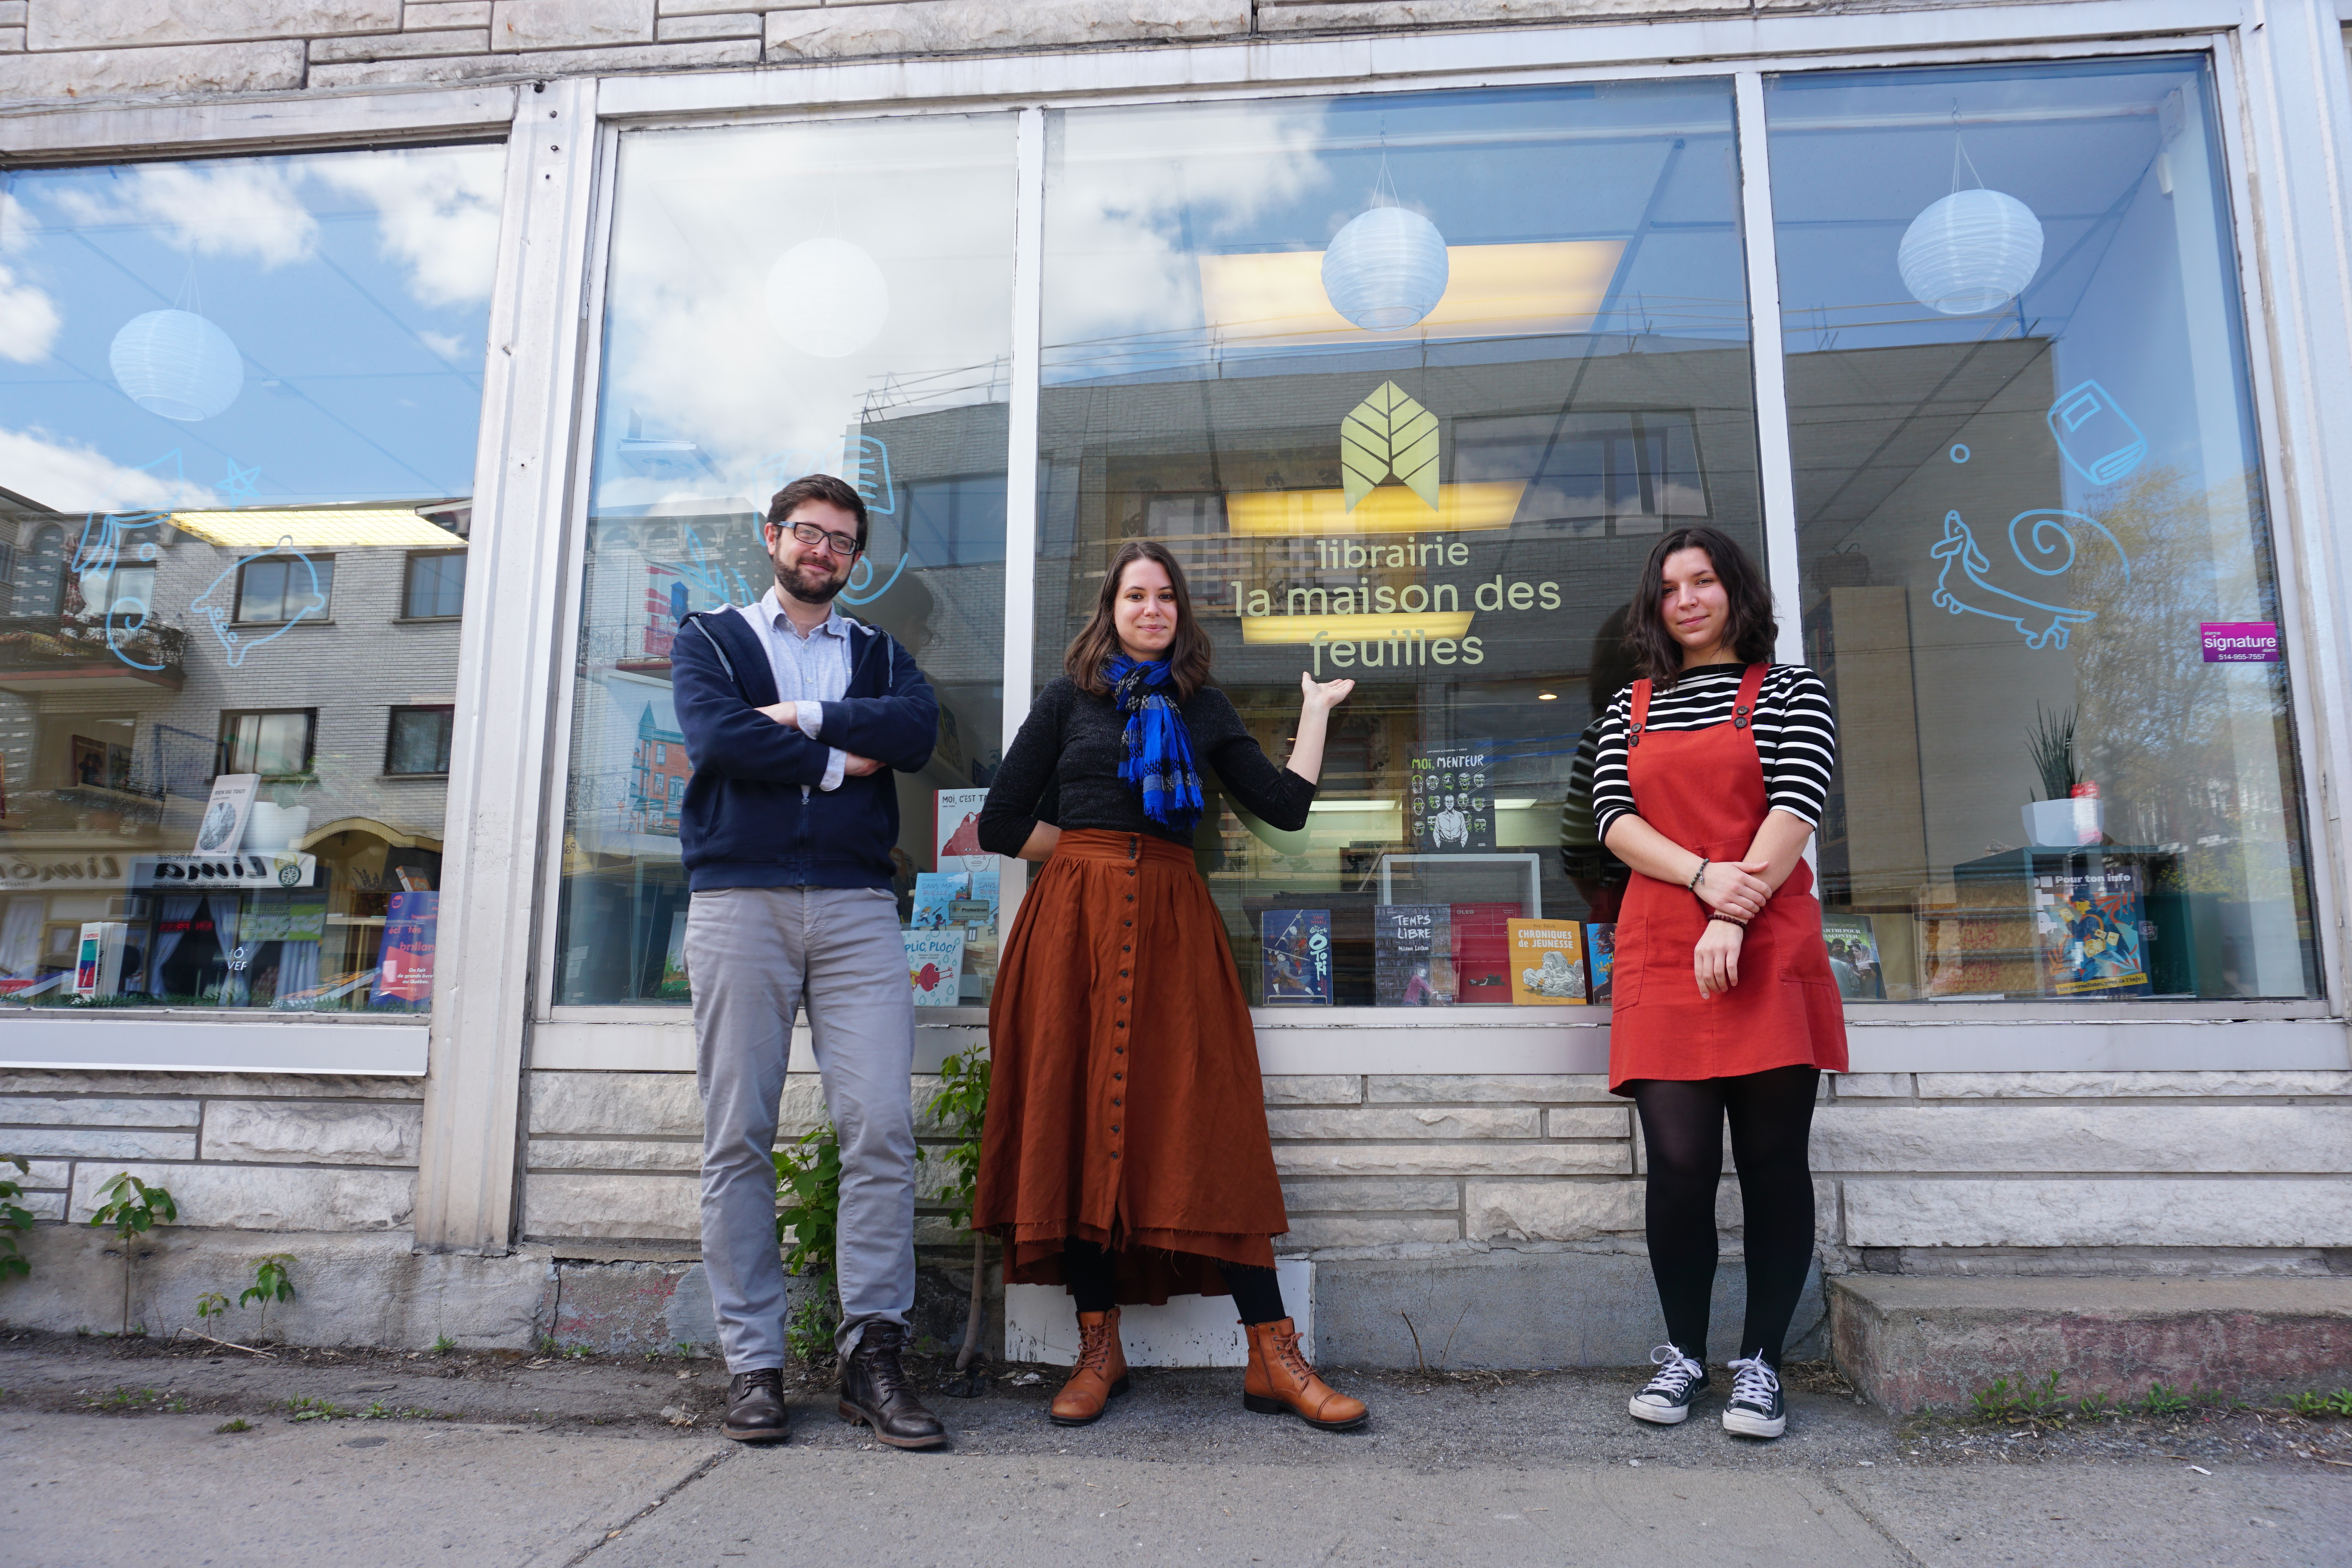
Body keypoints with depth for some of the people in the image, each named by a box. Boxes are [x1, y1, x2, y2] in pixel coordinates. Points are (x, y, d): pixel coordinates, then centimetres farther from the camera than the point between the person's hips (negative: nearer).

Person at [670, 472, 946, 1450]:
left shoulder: (879, 655, 22)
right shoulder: (710, 639, 17)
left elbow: (918, 730, -1)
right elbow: (715, 736, -4)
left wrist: (803, 717, -5)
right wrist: (838, 760, -1)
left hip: (856, 904, 1)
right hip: (738, 900, -1)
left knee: (882, 1127, -8)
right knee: (737, 1139, -1)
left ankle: (871, 1354, 1)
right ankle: (753, 1365, 8)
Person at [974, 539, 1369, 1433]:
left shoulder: (1203, 710, 17)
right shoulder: (1071, 698, 11)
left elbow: (1286, 805, 9)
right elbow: (1000, 826, 7)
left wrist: (1317, 711, 17)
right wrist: (1097, 848, 5)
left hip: (1174, 922, 1)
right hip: (1076, 920, -1)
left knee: (1213, 1125, -4)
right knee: (1079, 1117, -1)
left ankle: (1273, 1358, -1)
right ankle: (1099, 1349, 11)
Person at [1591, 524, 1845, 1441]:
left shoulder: (1789, 692, 10)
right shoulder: (1630, 710, 17)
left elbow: (1794, 809, -4)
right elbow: (1614, 817, 4)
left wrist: (1735, 917, -16)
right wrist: (1706, 878, -13)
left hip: (1769, 951, -1)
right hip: (1661, 951, 2)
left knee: (1772, 1160, 1)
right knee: (1679, 1162, -4)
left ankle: (1759, 1362, 14)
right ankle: (1683, 1354, 14)